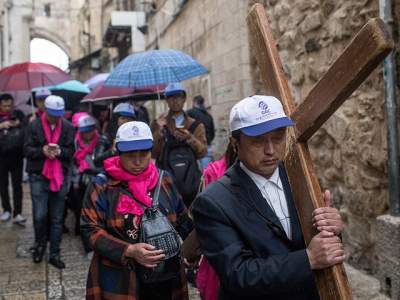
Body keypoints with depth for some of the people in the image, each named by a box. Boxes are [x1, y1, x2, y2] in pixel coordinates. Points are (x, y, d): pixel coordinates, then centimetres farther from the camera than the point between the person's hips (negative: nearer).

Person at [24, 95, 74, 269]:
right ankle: (40, 244, 24)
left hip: (60, 177, 2)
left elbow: (70, 151, 0)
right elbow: (27, 150, -3)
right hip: (39, 176, -1)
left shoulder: (68, 127, 2)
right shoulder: (34, 126, -1)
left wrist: (59, 151, -21)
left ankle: (54, 254, 17)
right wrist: (42, 151, -22)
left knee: (57, 218, 6)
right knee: (40, 215, -4)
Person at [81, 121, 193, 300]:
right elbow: (91, 230, -10)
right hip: (119, 281, -3)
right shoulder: (103, 185, -8)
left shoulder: (164, 180, 2)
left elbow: (183, 221, 9)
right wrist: (128, 251, -20)